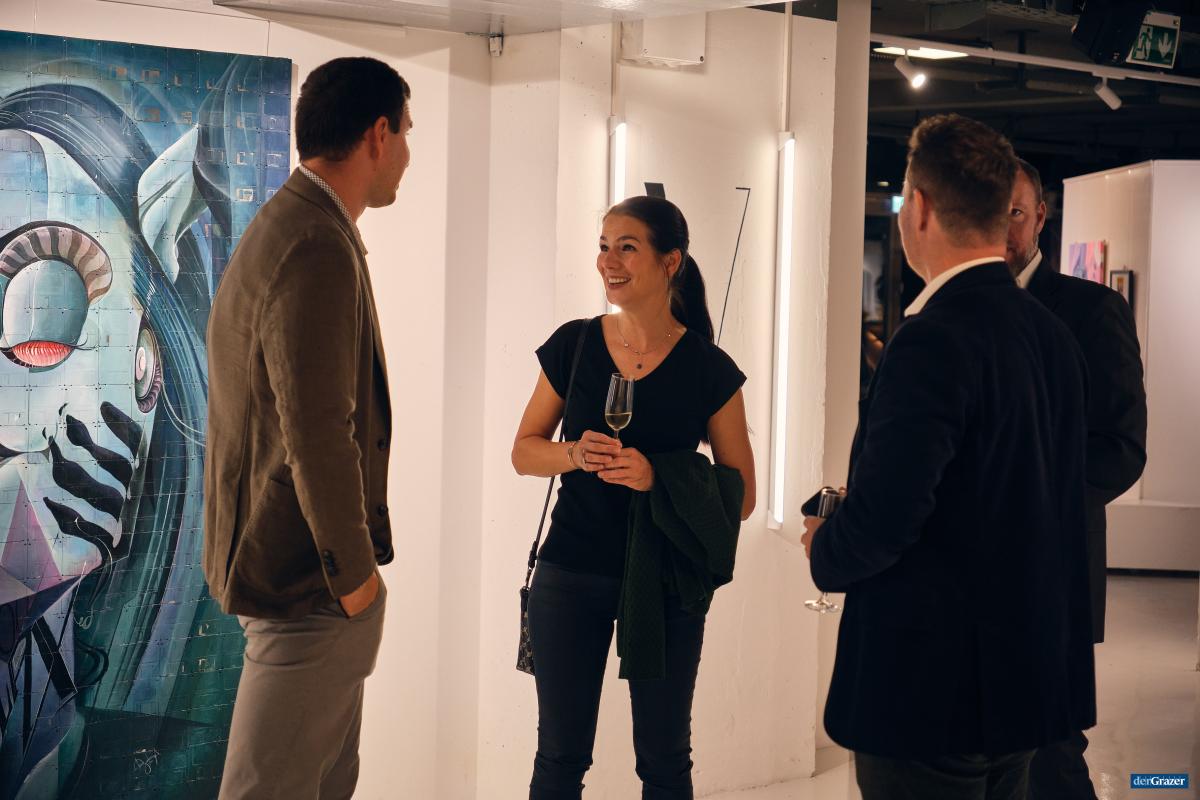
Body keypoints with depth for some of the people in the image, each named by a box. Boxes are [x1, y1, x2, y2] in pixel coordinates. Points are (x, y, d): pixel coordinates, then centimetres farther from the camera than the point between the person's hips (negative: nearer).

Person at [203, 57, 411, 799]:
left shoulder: (290, 226, 13)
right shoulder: (318, 248, -22)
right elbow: (319, 433, -26)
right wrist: (354, 572, -16)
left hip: (303, 565, 11)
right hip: (311, 573, -10)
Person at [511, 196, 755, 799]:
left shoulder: (709, 369, -6)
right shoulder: (573, 346, -1)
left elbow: (740, 495, -4)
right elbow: (524, 451, 7)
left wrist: (659, 476, -21)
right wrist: (576, 455, -14)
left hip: (665, 583, -1)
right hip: (570, 573, 1)